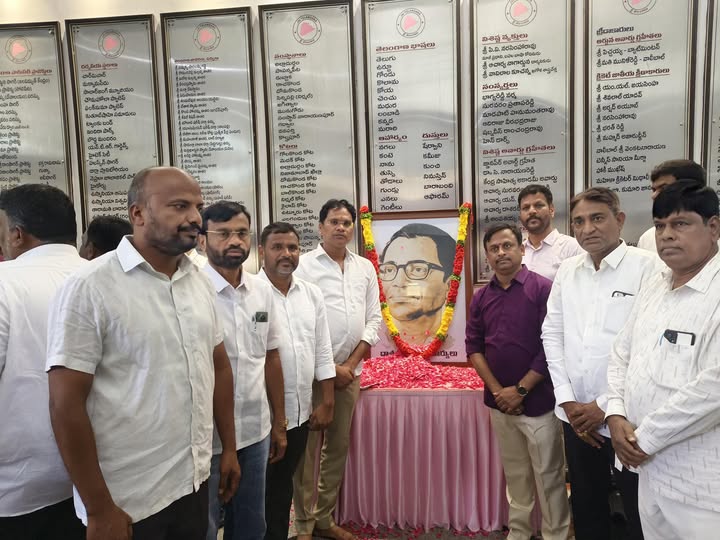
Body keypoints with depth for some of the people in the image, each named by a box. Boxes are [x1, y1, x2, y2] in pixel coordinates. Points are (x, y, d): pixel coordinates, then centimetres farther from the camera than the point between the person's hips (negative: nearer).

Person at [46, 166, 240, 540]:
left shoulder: (200, 283, 2)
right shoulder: (89, 288, -15)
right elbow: (66, 404, -14)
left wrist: (229, 448, 10)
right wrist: (99, 510, -11)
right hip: (127, 500, -5)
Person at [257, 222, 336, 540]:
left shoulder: (312, 294, 4)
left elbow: (323, 352, 8)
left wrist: (326, 403, 6)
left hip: (300, 410, 5)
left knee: (284, 485, 22)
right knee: (259, 489, 12)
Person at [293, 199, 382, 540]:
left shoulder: (365, 268, 9)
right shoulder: (304, 265, -5)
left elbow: (373, 320, 7)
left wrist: (350, 364, -3)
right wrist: (328, 367, -10)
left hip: (350, 371, 5)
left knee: (339, 446, 13)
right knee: (308, 448, 2)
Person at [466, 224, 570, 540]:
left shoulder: (543, 289, -8)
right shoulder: (481, 297, 5)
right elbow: (473, 346, 6)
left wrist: (520, 390, -12)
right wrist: (497, 389, -5)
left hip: (538, 401, -4)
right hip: (499, 403, 4)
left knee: (548, 476, 8)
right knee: (515, 475, 17)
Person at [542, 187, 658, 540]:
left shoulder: (648, 267, -10)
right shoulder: (567, 270, 6)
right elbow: (552, 334, 6)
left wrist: (605, 407, -12)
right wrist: (568, 401, -1)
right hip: (576, 416, 4)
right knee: (586, 507, 20)